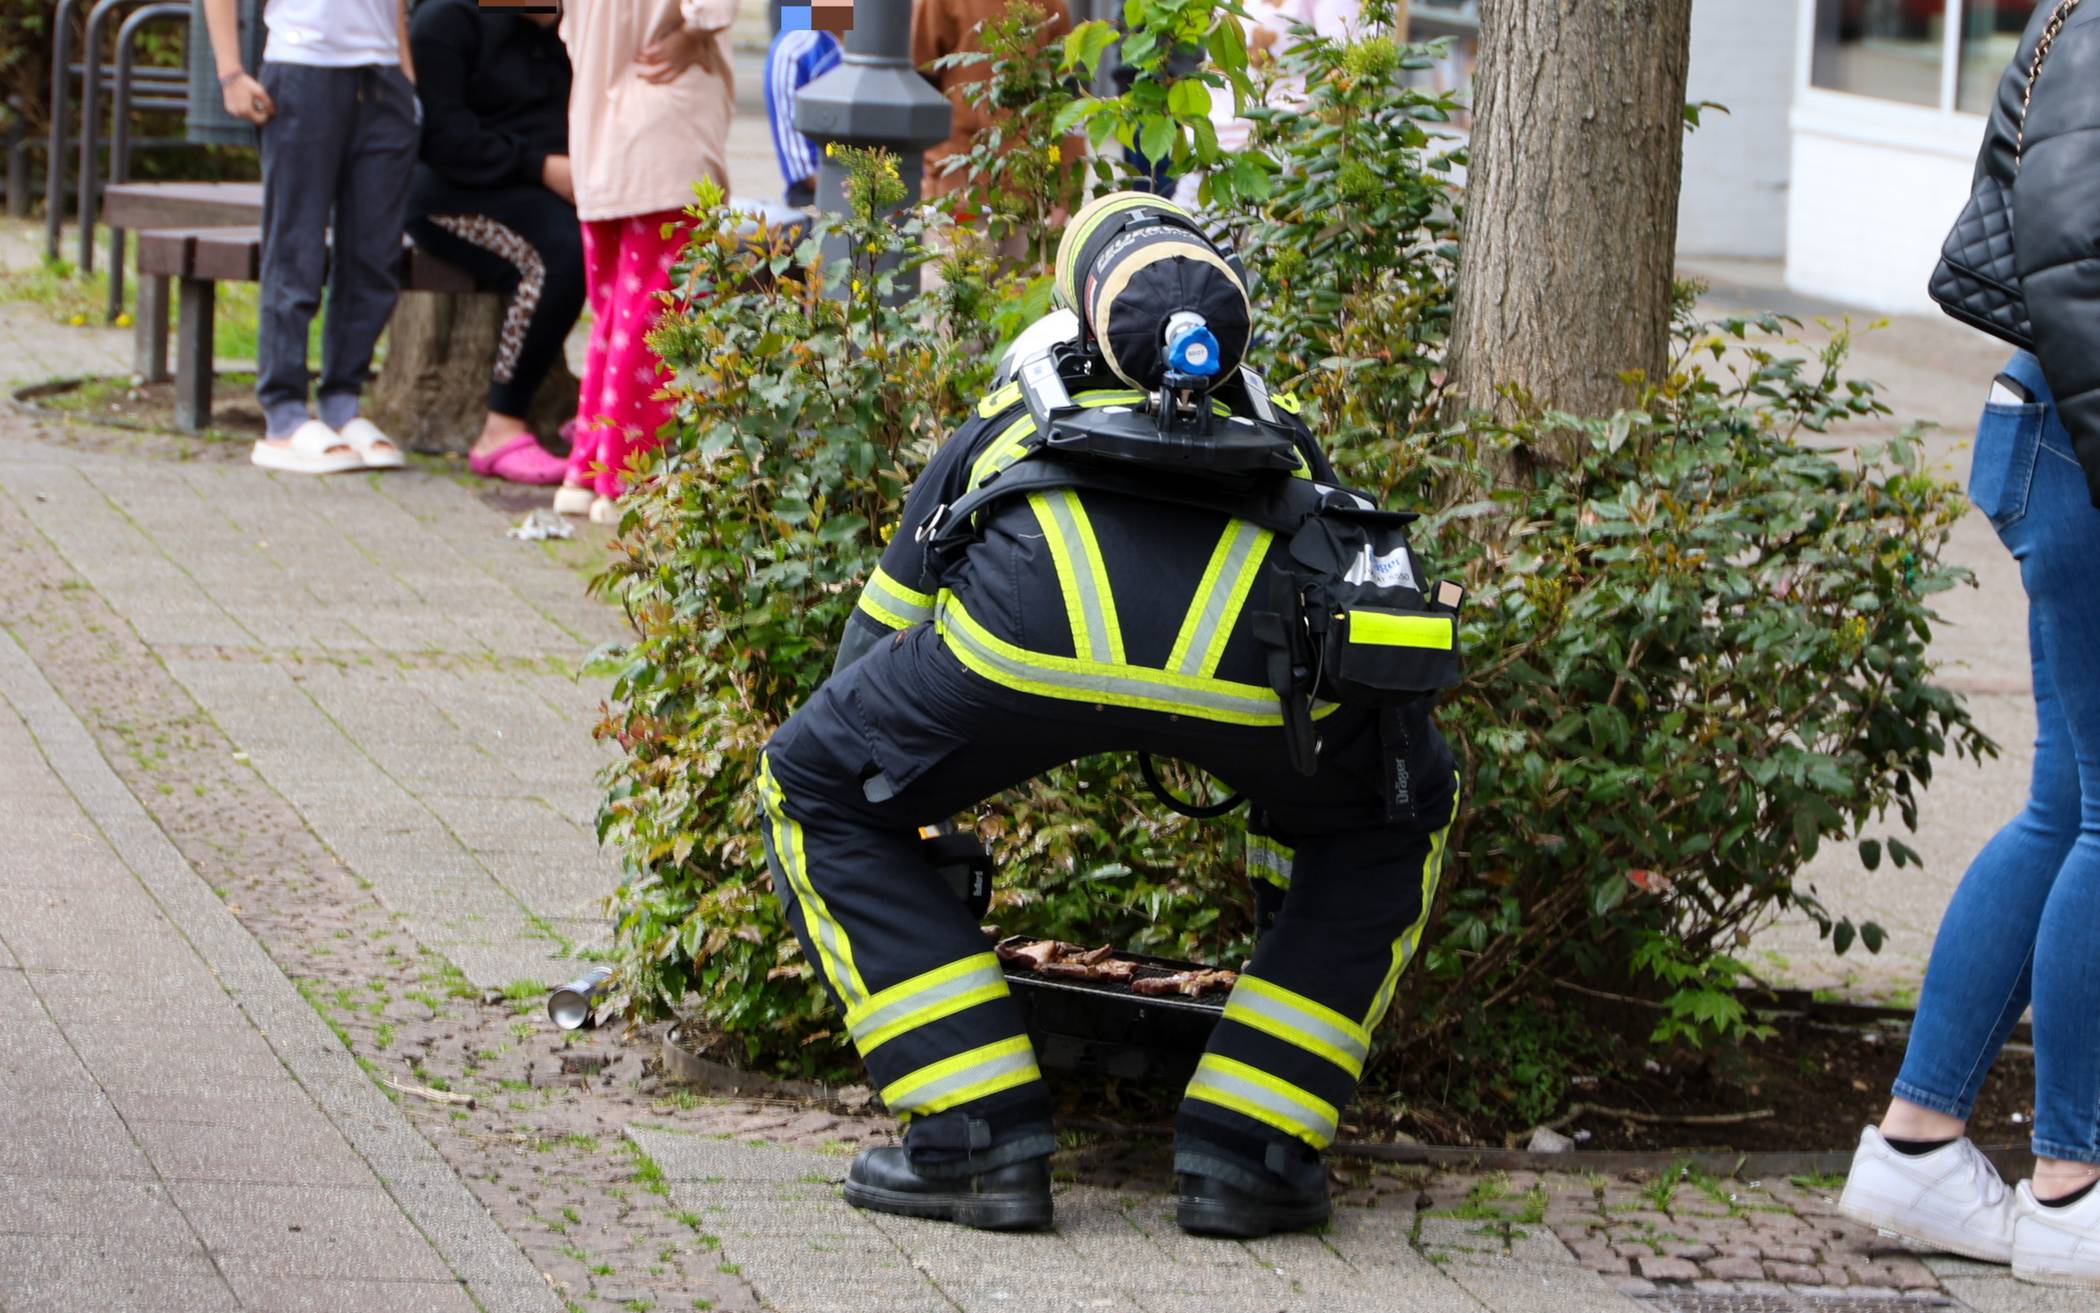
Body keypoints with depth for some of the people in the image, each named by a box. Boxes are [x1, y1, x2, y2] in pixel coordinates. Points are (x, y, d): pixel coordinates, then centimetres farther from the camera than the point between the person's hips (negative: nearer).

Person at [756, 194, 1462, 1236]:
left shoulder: (998, 423, 44)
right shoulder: (1274, 434, 47)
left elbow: (870, 651, 52)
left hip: (1037, 603, -1)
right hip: (1261, 636, 1)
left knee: (815, 795, 25)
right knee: (1397, 816, 33)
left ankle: (975, 1141, 15)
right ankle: (1245, 1148, 23)